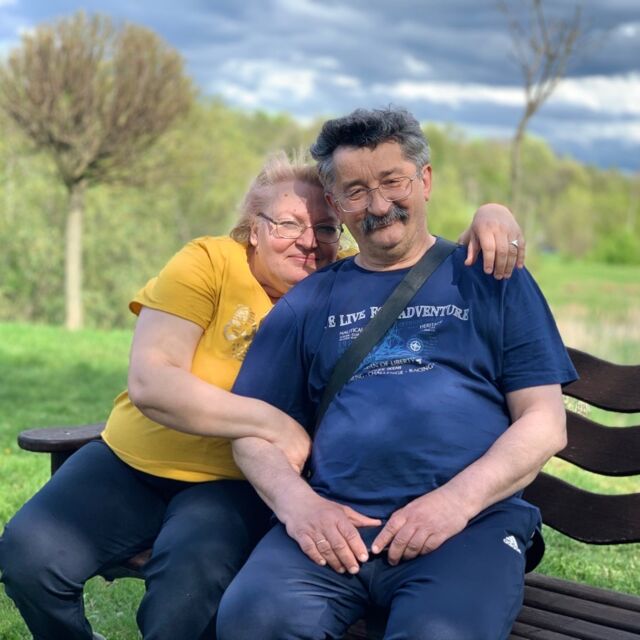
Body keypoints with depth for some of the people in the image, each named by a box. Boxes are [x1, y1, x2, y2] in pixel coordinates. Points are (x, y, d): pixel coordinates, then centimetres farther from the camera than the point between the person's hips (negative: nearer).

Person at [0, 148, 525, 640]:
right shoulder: (209, 263, -12)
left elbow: (443, 263, 2)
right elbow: (148, 383, -22)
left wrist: (488, 217, -22)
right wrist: (273, 421, -29)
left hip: (231, 484, 0)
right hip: (131, 462, 1)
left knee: (193, 575, -32)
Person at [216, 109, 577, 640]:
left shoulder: (491, 279, 12)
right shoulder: (309, 300, 18)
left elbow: (544, 423, 6)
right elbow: (253, 427, 14)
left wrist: (458, 499, -10)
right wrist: (297, 501, -7)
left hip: (471, 521, -2)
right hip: (335, 521, 2)